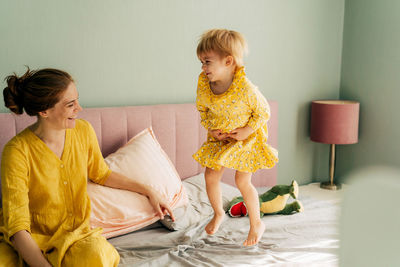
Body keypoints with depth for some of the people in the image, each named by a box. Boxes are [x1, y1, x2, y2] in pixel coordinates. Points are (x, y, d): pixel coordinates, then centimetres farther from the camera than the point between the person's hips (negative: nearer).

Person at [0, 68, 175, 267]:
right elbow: (17, 226, -24)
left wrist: (148, 191, 14)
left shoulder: (83, 131, -4)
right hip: (32, 238, -2)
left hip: (77, 233, 3)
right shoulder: (17, 151, -20)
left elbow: (101, 174, 15)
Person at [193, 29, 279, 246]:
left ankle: (257, 224, 17)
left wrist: (247, 130, -21)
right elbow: (202, 108, 4)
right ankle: (218, 214, 33)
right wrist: (210, 128, -8)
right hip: (220, 137, 5)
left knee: (242, 181, -5)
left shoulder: (245, 88, -30)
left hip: (246, 137, -5)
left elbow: (263, 111, -14)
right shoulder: (203, 83, -16)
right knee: (210, 176, 5)